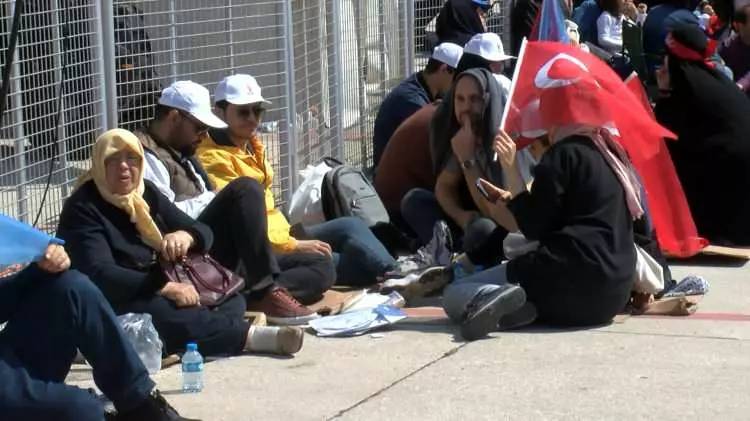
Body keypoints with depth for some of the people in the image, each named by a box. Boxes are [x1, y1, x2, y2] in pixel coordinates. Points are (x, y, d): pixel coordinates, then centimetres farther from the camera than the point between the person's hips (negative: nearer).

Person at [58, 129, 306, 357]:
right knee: (165, 314, -38)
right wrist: (166, 288, -30)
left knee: (231, 300, -11)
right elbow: (100, 274, -24)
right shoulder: (83, 208, -10)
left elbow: (203, 232, 12)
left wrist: (186, 236, -14)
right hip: (114, 304, -8)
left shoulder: (146, 193, 12)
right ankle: (248, 336, -34)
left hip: (157, 294, 8)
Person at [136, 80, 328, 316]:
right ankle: (267, 293, -29)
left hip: (225, 259, 10)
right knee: (246, 189, -28)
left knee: (322, 268, 0)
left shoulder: (183, 154, 28)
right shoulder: (146, 156, -4)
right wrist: (210, 199, -5)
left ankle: (243, 296, -27)